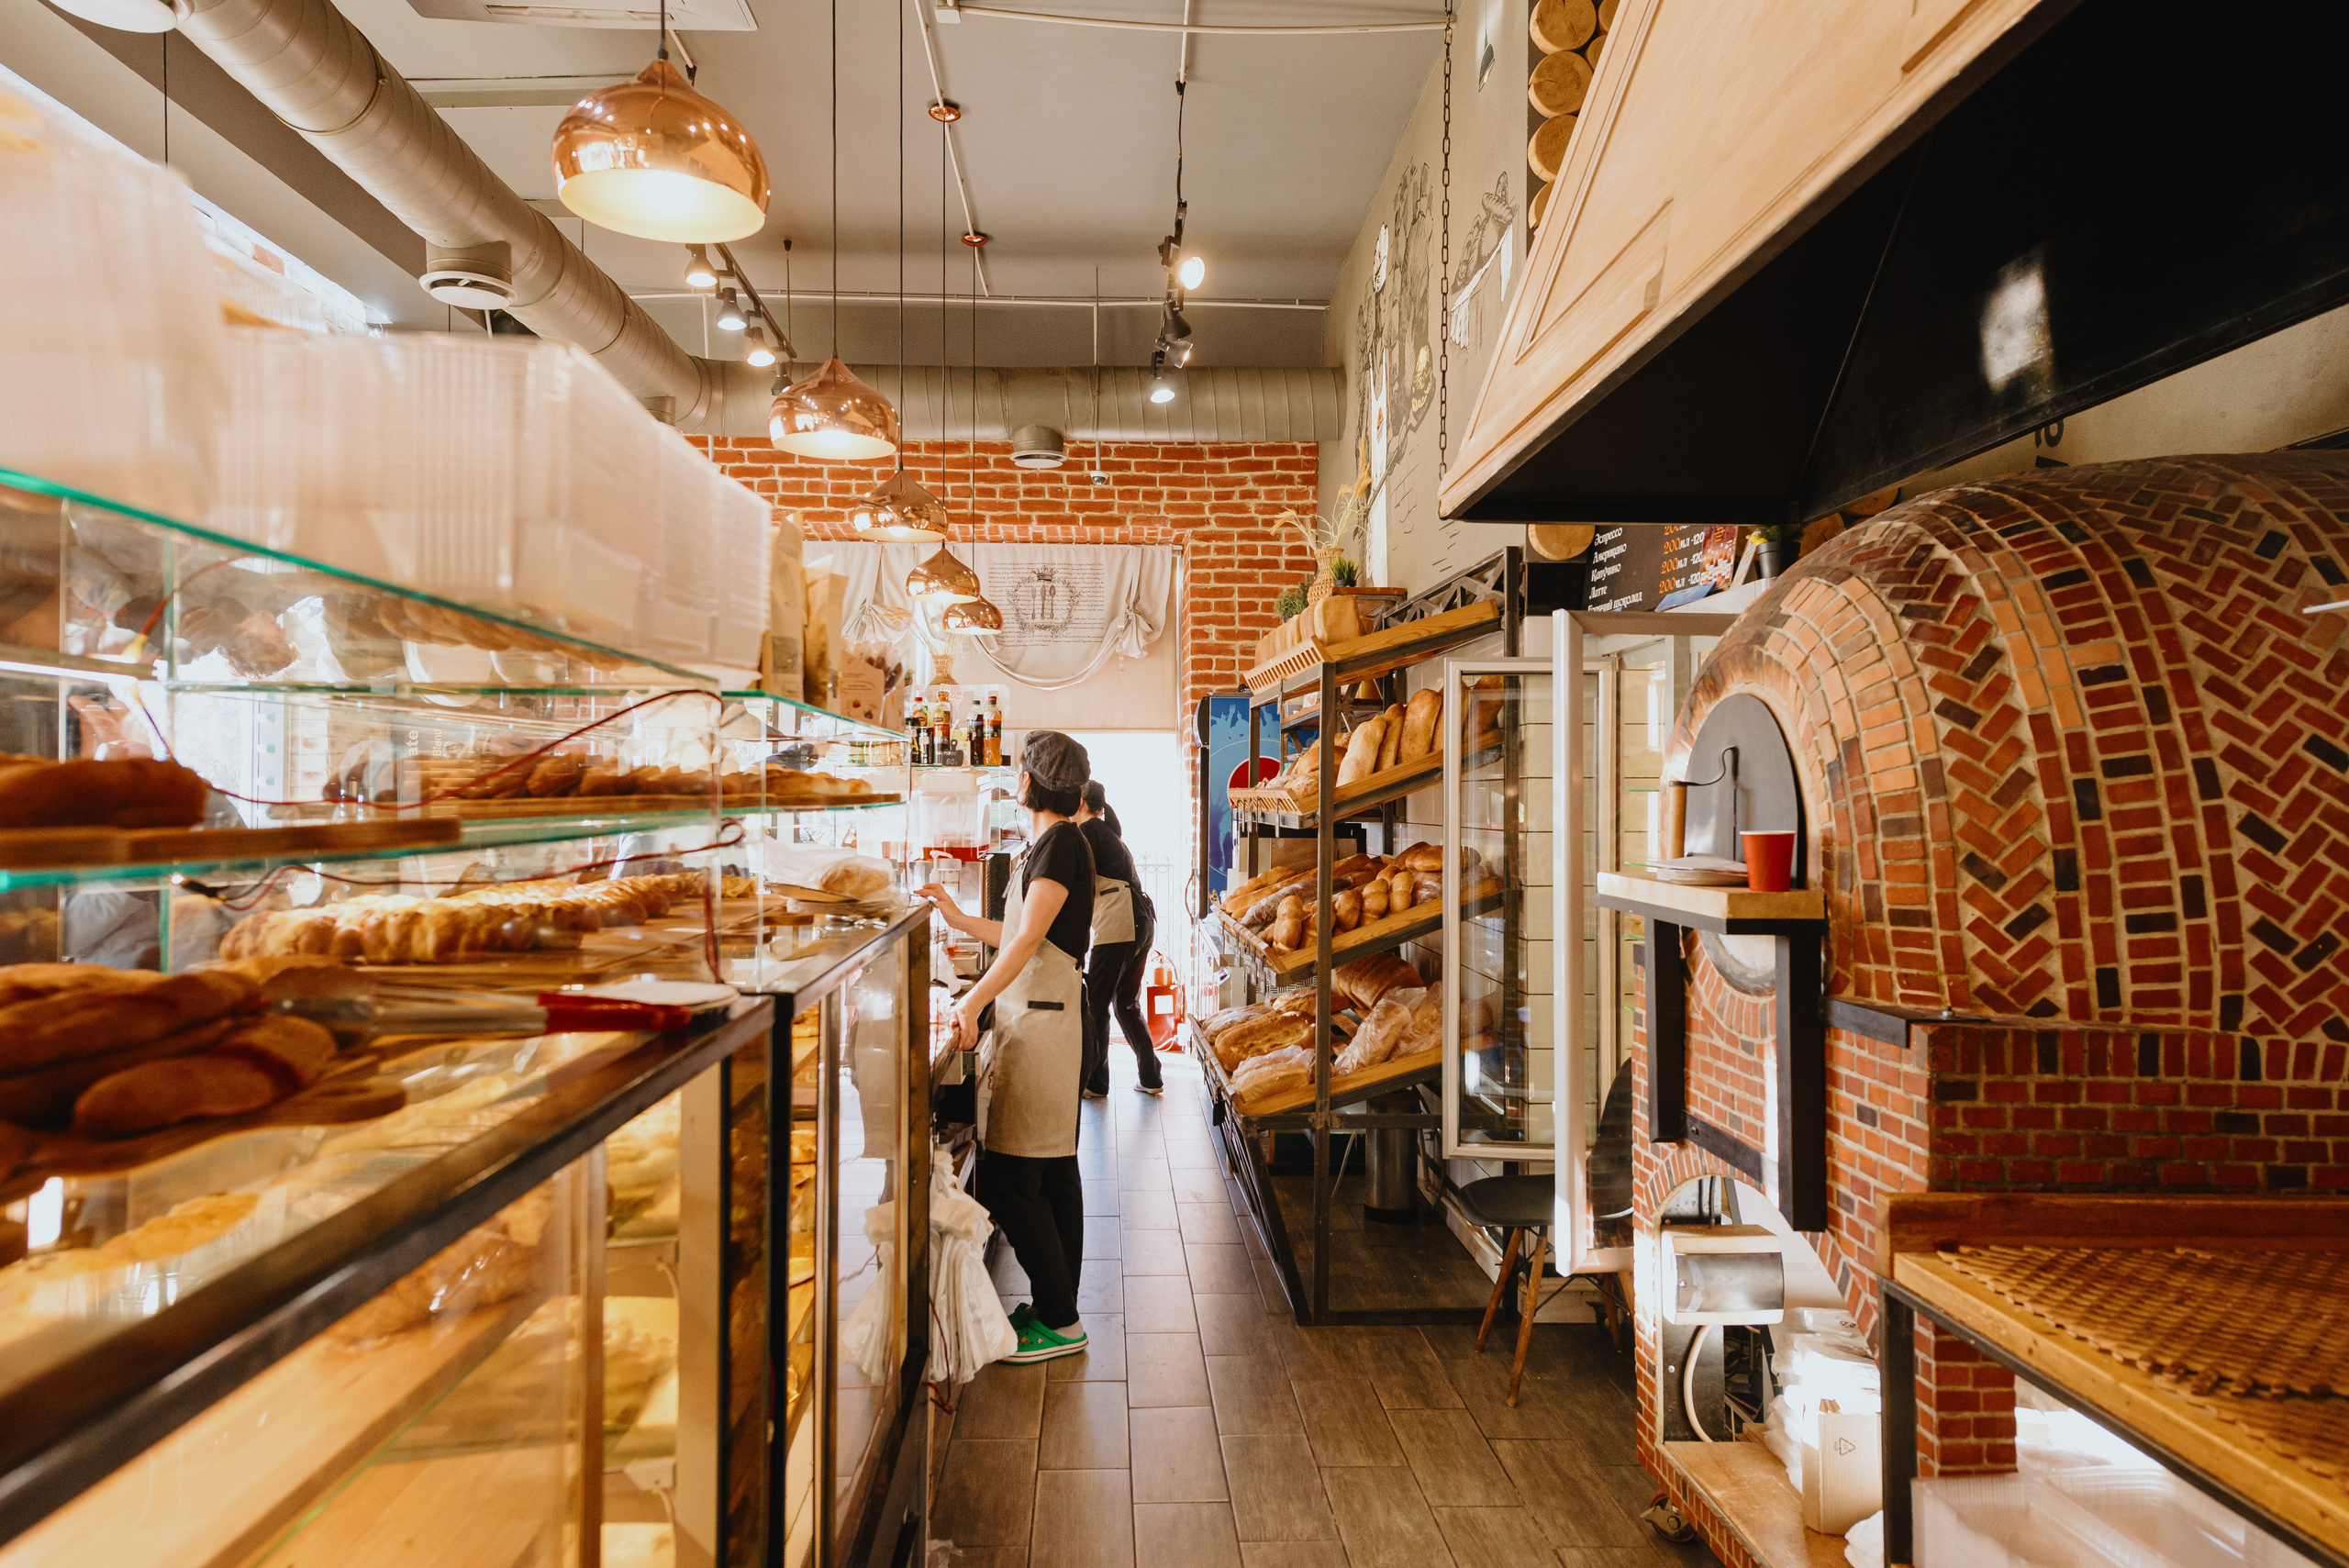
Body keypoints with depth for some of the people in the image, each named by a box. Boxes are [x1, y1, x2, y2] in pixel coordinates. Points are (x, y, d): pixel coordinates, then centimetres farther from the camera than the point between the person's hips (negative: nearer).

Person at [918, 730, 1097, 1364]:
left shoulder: (1060, 841, -13)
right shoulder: (1053, 842, 17)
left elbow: (1028, 938, -23)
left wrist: (973, 1001, -29)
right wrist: (958, 918, 24)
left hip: (1040, 1020, -10)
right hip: (1045, 1018, 10)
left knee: (1010, 1176, -5)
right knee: (1053, 1170, 15)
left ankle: (1059, 1321, 6)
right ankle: (1059, 1309, 25)